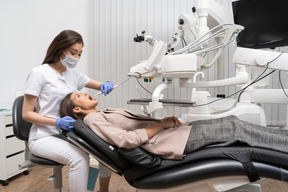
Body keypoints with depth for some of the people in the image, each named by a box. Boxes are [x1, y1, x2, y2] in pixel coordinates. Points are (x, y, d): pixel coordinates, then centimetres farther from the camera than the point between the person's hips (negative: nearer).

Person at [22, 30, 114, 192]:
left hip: (67, 133, 6)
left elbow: (100, 85, 18)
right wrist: (57, 122, -23)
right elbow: (27, 114, -8)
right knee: (79, 157, -32)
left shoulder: (73, 74, 9)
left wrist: (106, 85, -8)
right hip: (44, 137, -6)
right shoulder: (40, 73, -8)